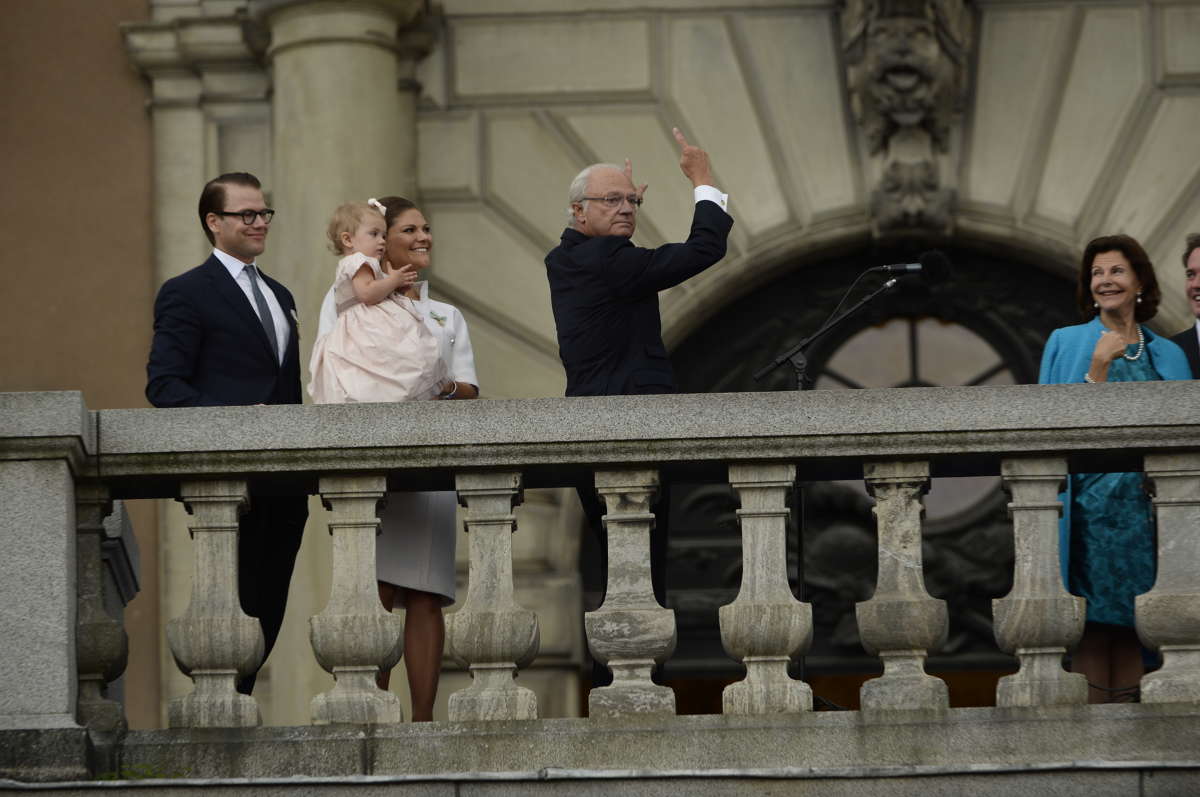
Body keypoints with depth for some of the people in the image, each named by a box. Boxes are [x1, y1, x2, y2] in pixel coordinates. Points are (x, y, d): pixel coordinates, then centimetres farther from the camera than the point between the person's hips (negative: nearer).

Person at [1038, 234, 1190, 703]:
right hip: (1091, 501, -2)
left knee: (1133, 623, 1)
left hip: (1145, 506, 2)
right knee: (1093, 621, -8)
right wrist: (1097, 369, -12)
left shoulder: (1168, 355, 14)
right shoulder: (1066, 344, 8)